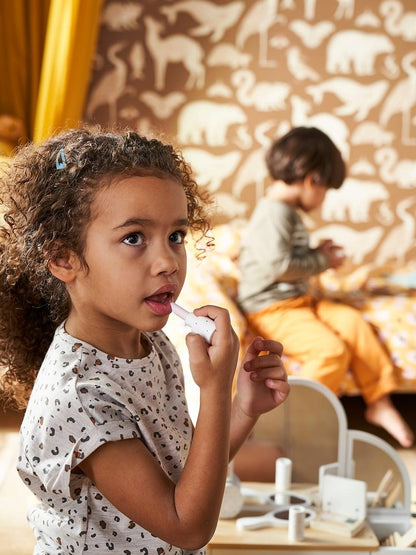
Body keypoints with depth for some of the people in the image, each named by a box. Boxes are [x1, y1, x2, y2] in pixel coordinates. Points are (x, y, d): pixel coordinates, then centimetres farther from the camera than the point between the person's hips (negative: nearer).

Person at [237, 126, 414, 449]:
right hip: (272, 309, -10)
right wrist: (322, 261, -14)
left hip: (299, 300, 10)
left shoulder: (289, 212, 14)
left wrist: (318, 254, 10)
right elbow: (279, 265, -27)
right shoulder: (273, 213, -18)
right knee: (332, 349, -25)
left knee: (353, 322, -5)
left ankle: (379, 402, -1)